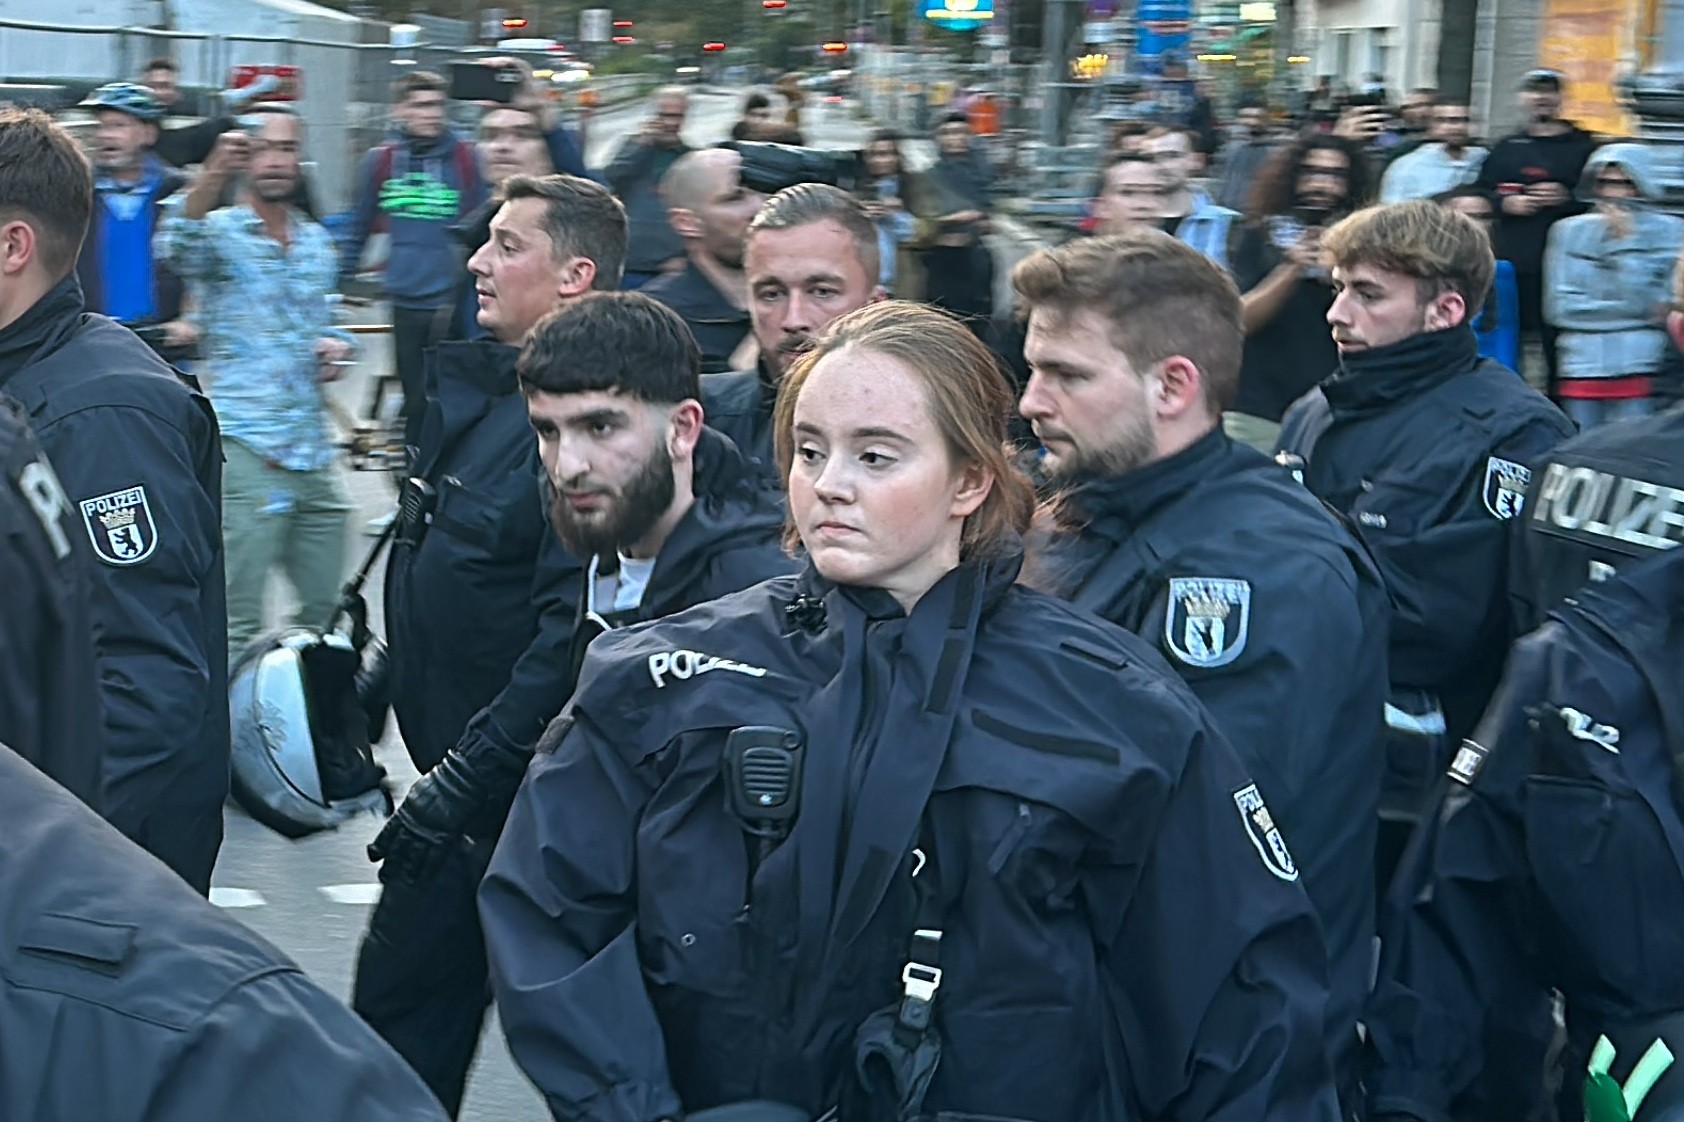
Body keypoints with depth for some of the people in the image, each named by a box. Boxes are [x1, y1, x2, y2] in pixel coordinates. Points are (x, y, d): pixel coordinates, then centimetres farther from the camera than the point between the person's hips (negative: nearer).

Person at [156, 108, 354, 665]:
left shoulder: (318, 242, 15)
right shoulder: (220, 232, -5)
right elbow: (175, 246, -28)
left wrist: (337, 345, 4)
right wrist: (214, 174, -46)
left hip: (313, 451, 6)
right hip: (247, 450, -6)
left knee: (326, 612, 14)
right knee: (238, 624, -5)